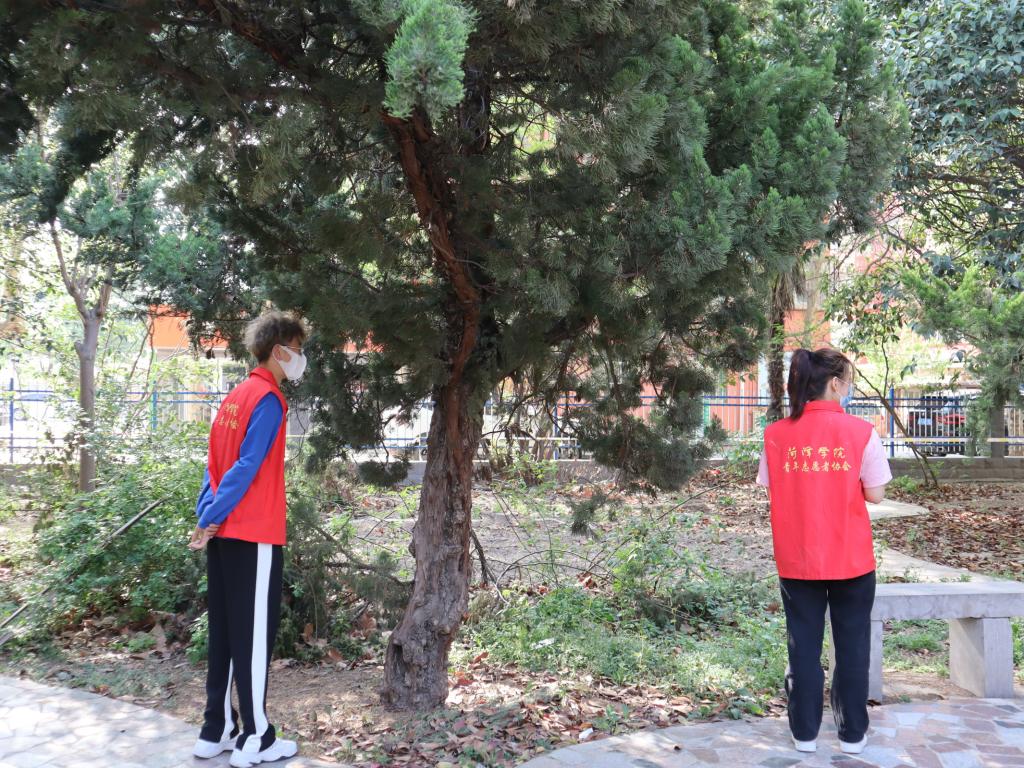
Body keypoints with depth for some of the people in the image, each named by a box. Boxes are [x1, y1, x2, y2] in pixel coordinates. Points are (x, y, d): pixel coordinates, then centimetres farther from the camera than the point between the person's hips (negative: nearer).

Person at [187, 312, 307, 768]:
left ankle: (216, 731, 20)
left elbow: (215, 463, 13)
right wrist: (211, 518, -14)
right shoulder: (268, 399, -12)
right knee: (254, 636, -2)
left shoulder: (236, 396, 15)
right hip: (254, 534, -9)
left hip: (226, 531, 9)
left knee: (225, 632, 13)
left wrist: (208, 515, 6)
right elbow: (247, 467, -18)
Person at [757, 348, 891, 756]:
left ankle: (805, 733, 21)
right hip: (851, 559, -1)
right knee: (852, 646, 14)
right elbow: (875, 494, -5)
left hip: (796, 560, 2)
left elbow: (772, 492, 2)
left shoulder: (777, 434, -4)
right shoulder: (860, 431, -10)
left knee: (803, 646, 12)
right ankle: (853, 733, 24)